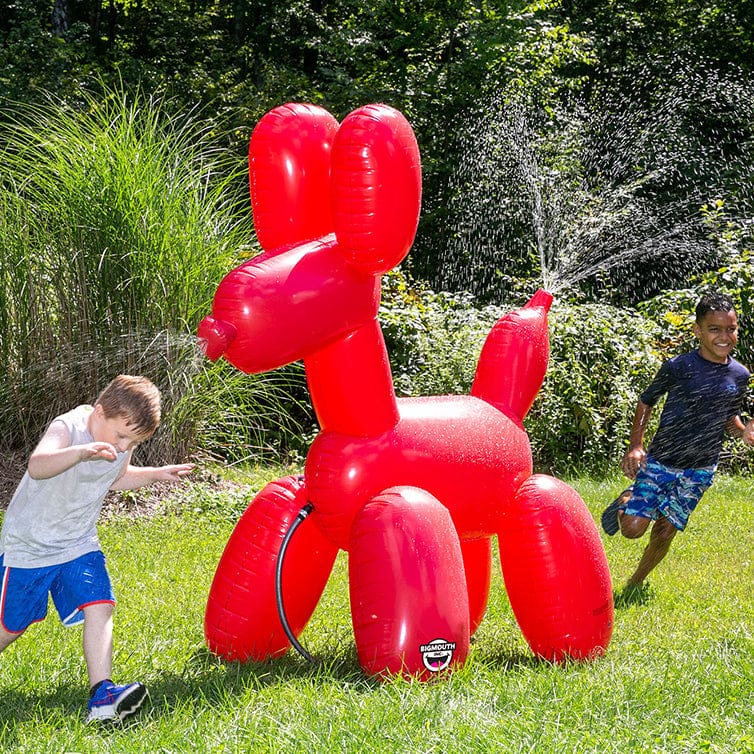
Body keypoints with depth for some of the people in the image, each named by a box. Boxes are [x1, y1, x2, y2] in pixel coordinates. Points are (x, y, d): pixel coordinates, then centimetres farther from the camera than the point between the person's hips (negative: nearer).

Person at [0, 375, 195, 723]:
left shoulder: (123, 437, -4)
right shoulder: (67, 427, -27)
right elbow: (37, 467, -49)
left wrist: (156, 473, 5)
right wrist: (82, 452, -65)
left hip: (78, 543, 5)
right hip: (29, 544, -5)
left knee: (99, 606, -16)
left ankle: (101, 696, -20)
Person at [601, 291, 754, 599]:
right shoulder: (678, 367, -14)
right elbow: (647, 400, 0)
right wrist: (635, 446, -10)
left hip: (700, 470, 3)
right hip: (660, 461, -3)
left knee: (664, 533, 5)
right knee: (633, 527, -13)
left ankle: (635, 583, 29)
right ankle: (625, 501, 22)